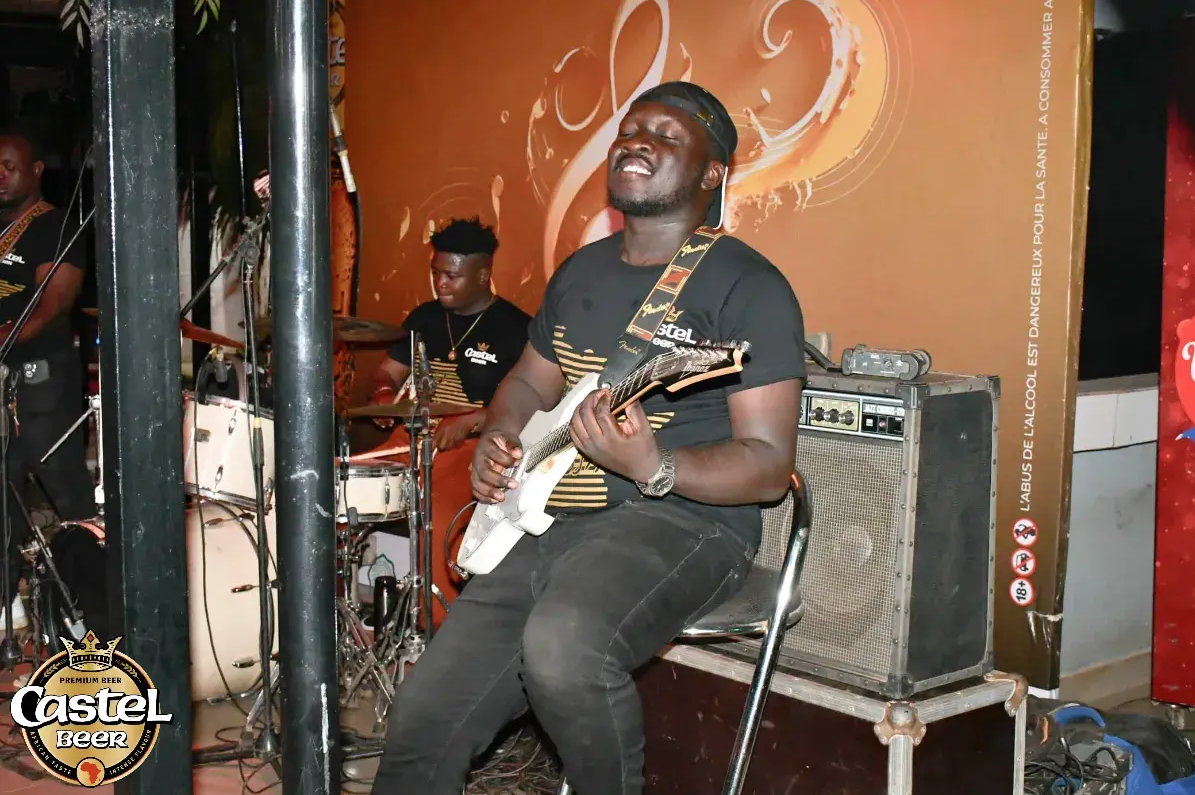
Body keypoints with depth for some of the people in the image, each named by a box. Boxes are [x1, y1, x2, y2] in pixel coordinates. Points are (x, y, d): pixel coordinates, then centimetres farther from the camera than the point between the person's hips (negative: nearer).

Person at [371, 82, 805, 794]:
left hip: (686, 519, -6)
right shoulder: (581, 271, 15)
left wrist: (651, 466, -29)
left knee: (562, 647, -36)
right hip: (552, 519, 7)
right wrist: (498, 442, 5)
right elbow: (529, 382, 28)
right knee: (426, 723, -4)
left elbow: (770, 465, -12)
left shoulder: (747, 285, -7)